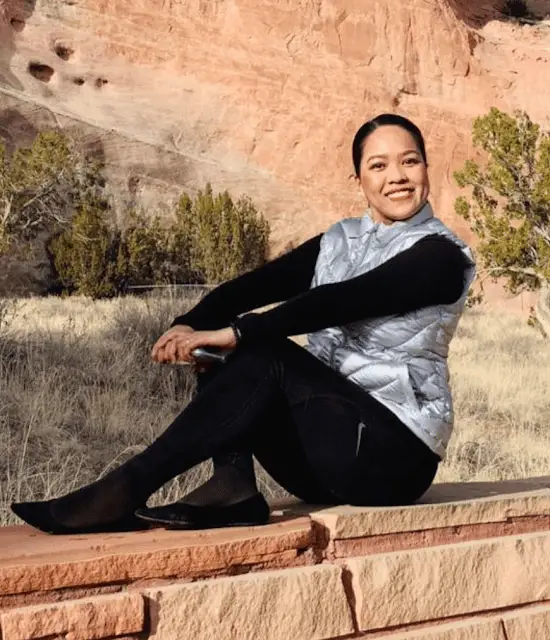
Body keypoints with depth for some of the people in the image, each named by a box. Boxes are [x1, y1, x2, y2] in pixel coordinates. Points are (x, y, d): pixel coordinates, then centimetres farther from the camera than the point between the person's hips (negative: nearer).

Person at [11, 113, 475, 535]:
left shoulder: (439, 255, -8)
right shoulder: (339, 241, 10)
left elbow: (338, 302, -23)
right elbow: (258, 283, -5)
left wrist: (237, 333, -29)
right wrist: (189, 326, -22)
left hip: (393, 451, -6)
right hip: (325, 443, 6)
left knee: (267, 356, -28)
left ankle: (126, 490, -27)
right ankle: (232, 487, -25)